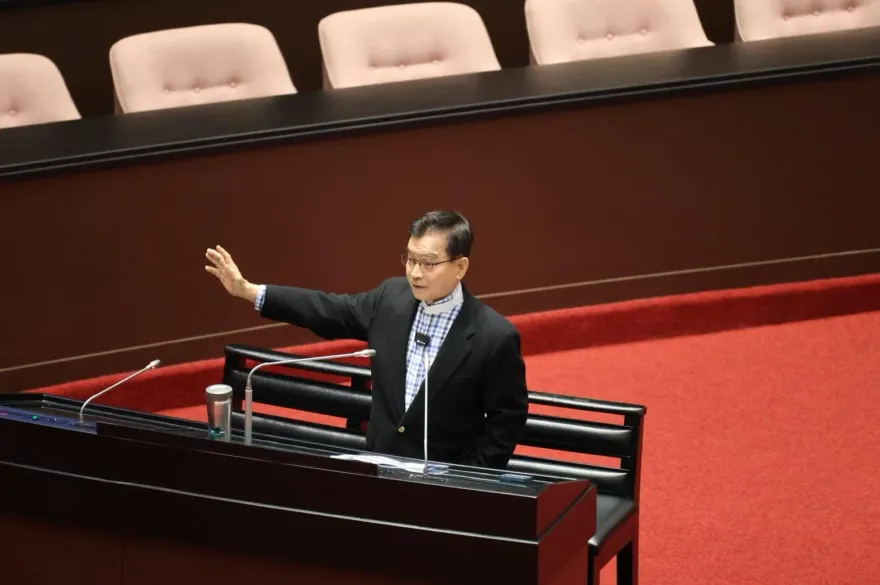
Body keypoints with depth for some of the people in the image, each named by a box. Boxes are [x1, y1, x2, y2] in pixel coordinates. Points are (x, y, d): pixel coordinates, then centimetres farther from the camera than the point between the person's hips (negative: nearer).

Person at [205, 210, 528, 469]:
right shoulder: (392, 297, 0)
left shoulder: (495, 336, -15)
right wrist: (248, 290, 8)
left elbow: (507, 422, -8)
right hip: (380, 466, 5)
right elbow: (332, 311, 12)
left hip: (443, 480, -5)